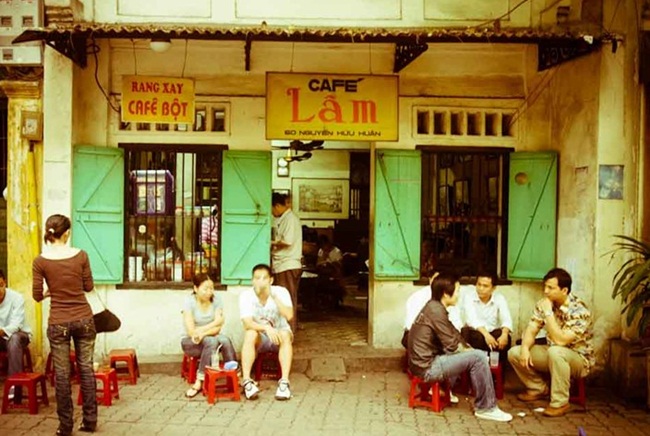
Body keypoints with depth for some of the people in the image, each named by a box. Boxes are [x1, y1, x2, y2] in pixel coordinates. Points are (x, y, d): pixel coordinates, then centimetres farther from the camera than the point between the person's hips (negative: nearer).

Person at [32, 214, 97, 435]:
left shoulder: (40, 261, -7)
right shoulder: (81, 255, -5)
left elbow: (37, 295, -3)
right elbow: (89, 286, 4)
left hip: (58, 322, -1)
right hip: (83, 318, 1)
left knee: (62, 373, 8)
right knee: (86, 368, 10)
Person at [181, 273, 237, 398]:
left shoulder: (216, 299, -6)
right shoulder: (189, 301, -13)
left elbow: (217, 328, -11)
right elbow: (191, 332, -18)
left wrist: (203, 331, -25)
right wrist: (211, 327, -18)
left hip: (211, 339, 3)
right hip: (190, 342, -2)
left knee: (224, 339, -30)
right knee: (211, 341, -33)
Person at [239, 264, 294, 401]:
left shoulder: (281, 292, -13)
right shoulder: (246, 295, -13)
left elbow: (289, 316, -27)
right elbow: (247, 323, -24)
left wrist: (273, 296, -32)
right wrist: (266, 328, -41)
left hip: (278, 336, 0)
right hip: (260, 339, 0)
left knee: (285, 334, -33)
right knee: (250, 334, -32)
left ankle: (284, 381, -38)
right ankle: (246, 381, -35)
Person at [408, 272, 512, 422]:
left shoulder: (433, 307, 11)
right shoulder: (436, 310, -19)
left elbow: (453, 334, 16)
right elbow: (451, 346, -17)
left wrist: (467, 348, 1)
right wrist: (467, 350, 2)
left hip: (425, 363, 10)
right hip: (427, 367, -10)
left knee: (473, 354, 18)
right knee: (477, 357, -14)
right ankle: (486, 408, -3)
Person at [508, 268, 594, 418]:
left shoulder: (579, 310, -26)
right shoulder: (544, 304, -6)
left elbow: (560, 340, -35)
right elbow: (531, 330, -8)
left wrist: (548, 313, -33)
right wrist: (525, 348, -27)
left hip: (578, 359, -7)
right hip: (552, 355, 7)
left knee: (555, 352, -39)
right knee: (514, 353, -9)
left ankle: (560, 403, -23)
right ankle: (539, 389, 12)